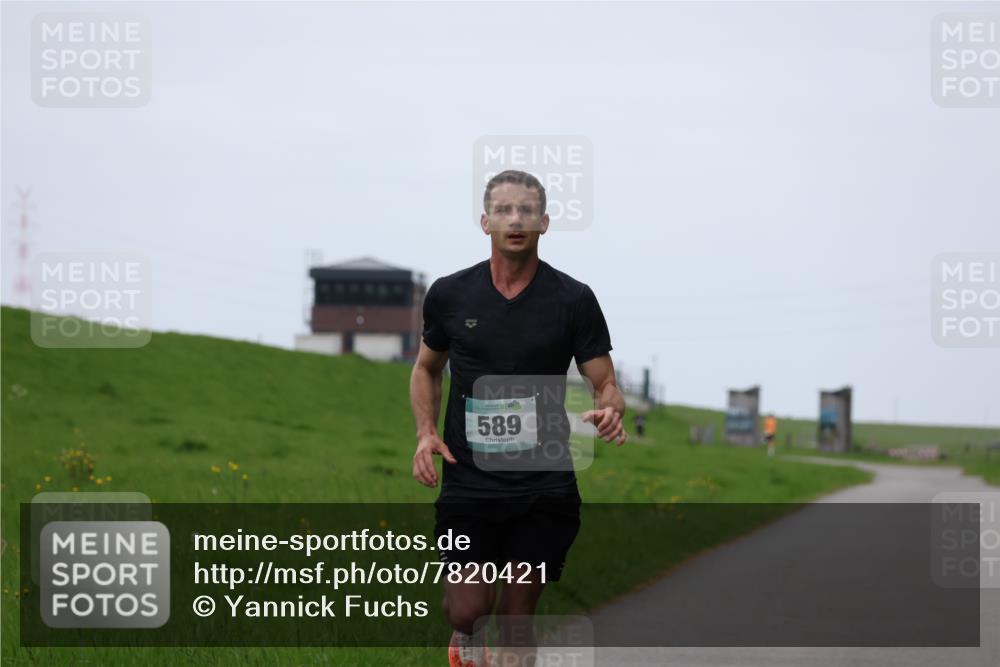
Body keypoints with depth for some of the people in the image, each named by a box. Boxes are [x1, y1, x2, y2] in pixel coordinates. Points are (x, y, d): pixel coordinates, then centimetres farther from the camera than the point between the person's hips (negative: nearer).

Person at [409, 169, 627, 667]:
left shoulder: (573, 300, -2)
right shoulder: (449, 295, 2)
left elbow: (605, 383, 1)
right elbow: (427, 368, 19)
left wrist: (611, 409, -23)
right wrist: (425, 432, 2)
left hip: (544, 485, 0)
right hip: (468, 482, 0)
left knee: (517, 620, 3)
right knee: (468, 610, -7)